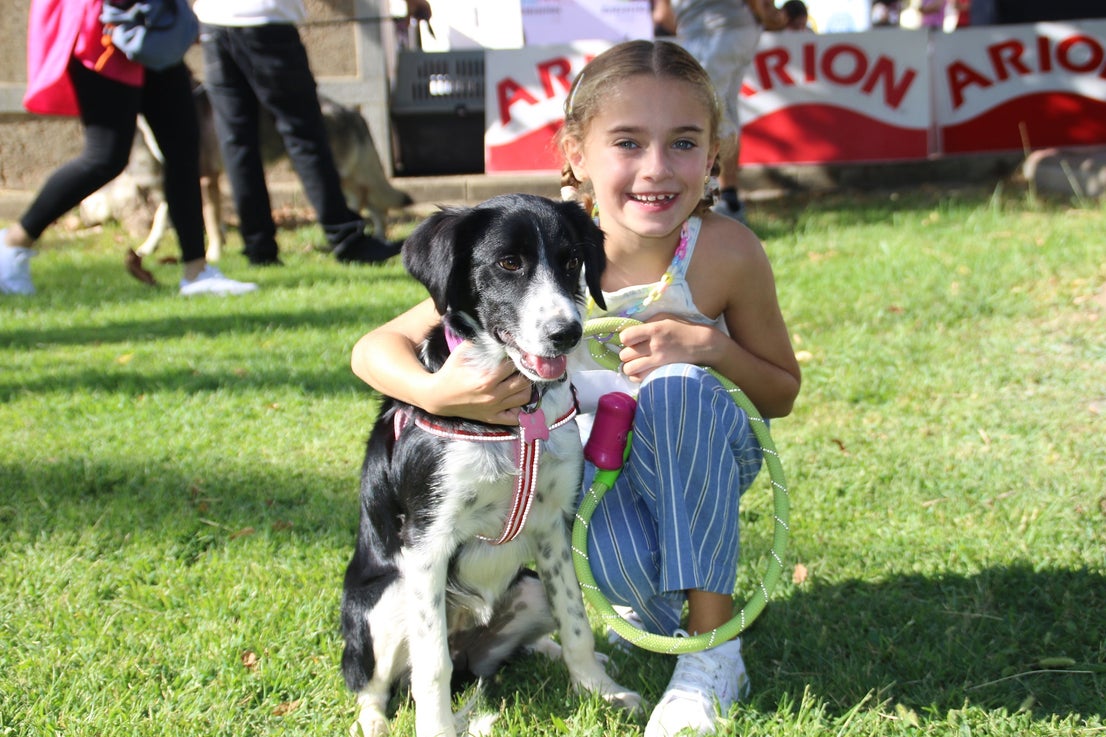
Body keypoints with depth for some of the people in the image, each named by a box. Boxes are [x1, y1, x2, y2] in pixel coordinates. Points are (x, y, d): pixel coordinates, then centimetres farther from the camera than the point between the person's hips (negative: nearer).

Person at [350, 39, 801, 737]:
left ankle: (714, 654, -22)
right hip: (589, 446, -1)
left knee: (678, 387, -34)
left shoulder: (725, 249, -23)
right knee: (625, 564, -34)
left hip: (699, 451, 1)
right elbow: (375, 349, -20)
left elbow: (782, 396, -7)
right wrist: (436, 390, -43)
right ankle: (653, 610, 7)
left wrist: (710, 344, -29)